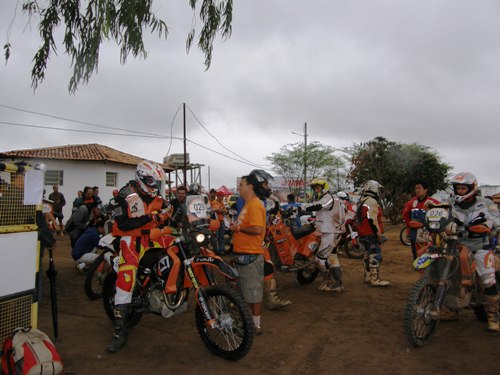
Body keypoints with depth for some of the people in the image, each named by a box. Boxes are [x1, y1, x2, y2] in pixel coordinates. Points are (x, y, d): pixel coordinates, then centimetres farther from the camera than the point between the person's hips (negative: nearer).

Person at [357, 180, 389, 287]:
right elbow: (372, 219, -22)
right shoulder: (372, 202, -15)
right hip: (371, 234, -10)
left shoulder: (361, 201, 17)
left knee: (368, 255, 17)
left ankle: (367, 276, 24)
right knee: (375, 256, -7)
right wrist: (378, 233, -18)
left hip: (363, 233, 10)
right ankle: (375, 279, -5)